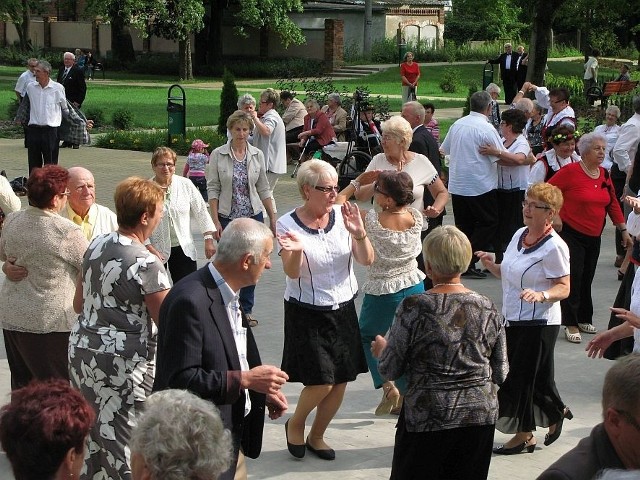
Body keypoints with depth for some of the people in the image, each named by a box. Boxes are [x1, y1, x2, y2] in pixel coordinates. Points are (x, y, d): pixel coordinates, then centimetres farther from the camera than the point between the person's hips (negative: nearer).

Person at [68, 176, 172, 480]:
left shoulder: (96, 245, 5)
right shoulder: (146, 264, -18)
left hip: (81, 349, 8)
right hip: (122, 362, -7)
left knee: (91, 432, 17)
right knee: (124, 439, 2)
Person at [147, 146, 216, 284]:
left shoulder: (186, 184, 0)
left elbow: (201, 212, 4)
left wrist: (209, 239, -2)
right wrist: (150, 249, -15)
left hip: (184, 249, 2)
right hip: (156, 250, -1)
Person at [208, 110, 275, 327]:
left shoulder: (257, 155, 3)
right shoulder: (218, 155, -5)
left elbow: (263, 189, 8)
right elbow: (213, 189, -5)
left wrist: (272, 218, 7)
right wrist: (215, 221, -11)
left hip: (253, 216, 2)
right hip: (228, 217, -2)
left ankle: (247, 309, 19)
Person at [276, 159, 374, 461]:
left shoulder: (341, 215, -5)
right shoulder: (288, 224, -12)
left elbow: (367, 260, -8)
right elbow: (292, 273, -17)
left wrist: (359, 233, -26)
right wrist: (295, 251, -38)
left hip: (343, 309, 4)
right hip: (307, 314, -4)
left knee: (341, 381, 7)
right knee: (322, 382, -10)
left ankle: (316, 436, 30)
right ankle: (295, 424, 22)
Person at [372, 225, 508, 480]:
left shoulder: (413, 308, -13)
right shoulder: (488, 309, -2)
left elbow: (390, 370, -7)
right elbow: (500, 374, 5)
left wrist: (381, 349, 14)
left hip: (427, 419, -3)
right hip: (481, 416, 4)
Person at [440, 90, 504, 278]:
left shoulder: (457, 124, 6)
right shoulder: (486, 128, -14)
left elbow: (443, 150, 17)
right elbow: (502, 158, -13)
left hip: (456, 185, 7)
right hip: (481, 186, -7)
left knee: (464, 226, 13)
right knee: (489, 224, 4)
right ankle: (468, 262, -5)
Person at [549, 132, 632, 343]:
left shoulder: (604, 175, 7)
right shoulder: (571, 171, -13)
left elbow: (613, 203, 14)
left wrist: (624, 230, 14)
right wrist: (555, 216, -14)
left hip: (594, 237, 6)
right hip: (571, 233, -6)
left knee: (587, 278, 12)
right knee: (573, 277, -8)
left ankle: (584, 319, 24)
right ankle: (571, 324, -2)